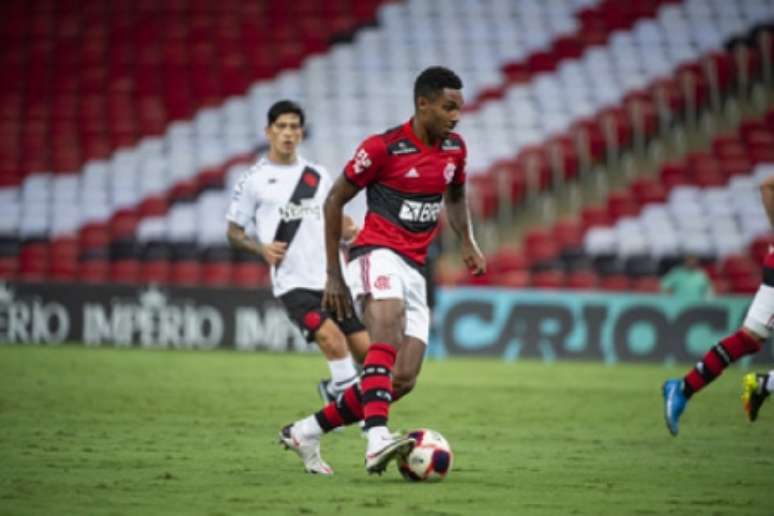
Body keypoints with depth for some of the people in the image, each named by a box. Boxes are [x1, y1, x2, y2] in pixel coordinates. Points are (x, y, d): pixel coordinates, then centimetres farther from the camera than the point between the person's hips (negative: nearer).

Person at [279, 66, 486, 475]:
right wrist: (334, 275, -1)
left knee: (403, 380, -3)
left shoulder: (454, 149, 10)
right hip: (377, 256, -7)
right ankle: (377, 441, -54)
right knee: (389, 330, -36)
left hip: (413, 271, 7)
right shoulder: (383, 147, -9)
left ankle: (305, 433, 12)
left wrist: (468, 244, 12)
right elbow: (334, 200, -1)